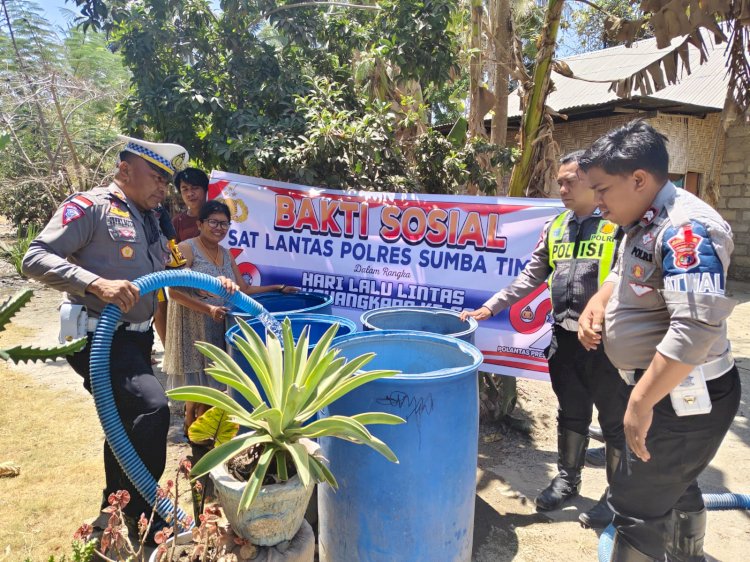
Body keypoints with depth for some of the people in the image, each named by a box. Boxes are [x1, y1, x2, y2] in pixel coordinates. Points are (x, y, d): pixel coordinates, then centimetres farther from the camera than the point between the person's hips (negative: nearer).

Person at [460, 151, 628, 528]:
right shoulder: (555, 227, 8)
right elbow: (530, 277, 12)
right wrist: (490, 307, 5)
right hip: (565, 337, 6)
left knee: (615, 422, 10)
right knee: (570, 414, 20)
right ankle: (567, 480, 38)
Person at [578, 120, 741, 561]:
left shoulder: (685, 229, -25)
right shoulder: (647, 223, 7)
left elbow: (696, 328, -34)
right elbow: (625, 275, 24)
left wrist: (641, 402, -29)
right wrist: (598, 304, 4)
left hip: (685, 397, -10)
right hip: (668, 389, 10)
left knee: (637, 505, 1)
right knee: (676, 485, 28)